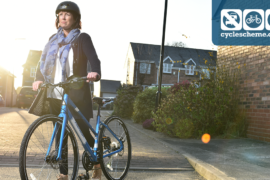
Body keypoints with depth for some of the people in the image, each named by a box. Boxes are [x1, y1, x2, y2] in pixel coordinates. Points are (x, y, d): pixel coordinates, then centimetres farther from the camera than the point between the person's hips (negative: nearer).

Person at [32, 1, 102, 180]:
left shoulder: (82, 38, 1)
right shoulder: (54, 39, 16)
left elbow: (94, 59, -13)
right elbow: (43, 61, 14)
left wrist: (95, 73, -36)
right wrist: (39, 79, -5)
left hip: (76, 94, -5)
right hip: (56, 95, 5)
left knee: (84, 132, 0)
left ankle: (98, 164, 26)